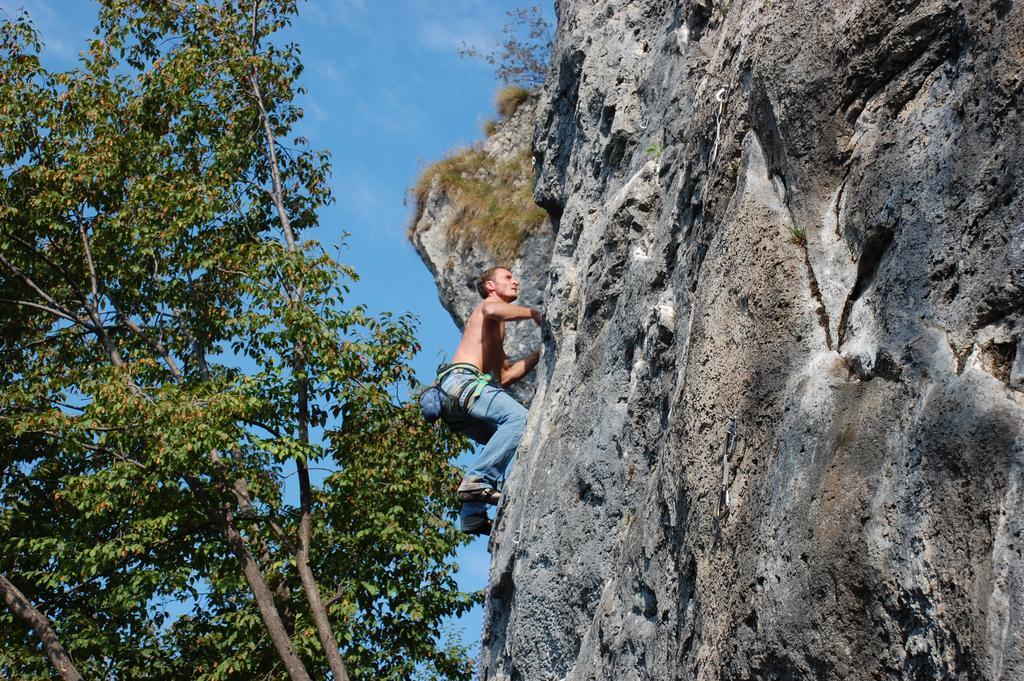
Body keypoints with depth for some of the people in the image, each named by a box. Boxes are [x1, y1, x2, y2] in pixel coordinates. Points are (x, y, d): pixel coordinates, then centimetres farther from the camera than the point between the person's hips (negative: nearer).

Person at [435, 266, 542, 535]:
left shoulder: (497, 332, 38)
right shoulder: (489, 302, 12)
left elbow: (504, 376, 33)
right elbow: (492, 311, -16)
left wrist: (538, 354, 28)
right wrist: (533, 313, -5)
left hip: (454, 404, 10)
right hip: (461, 378, -10)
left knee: (504, 440, 11)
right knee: (520, 418, -26)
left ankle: (472, 513, 1)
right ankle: (479, 479, -32)